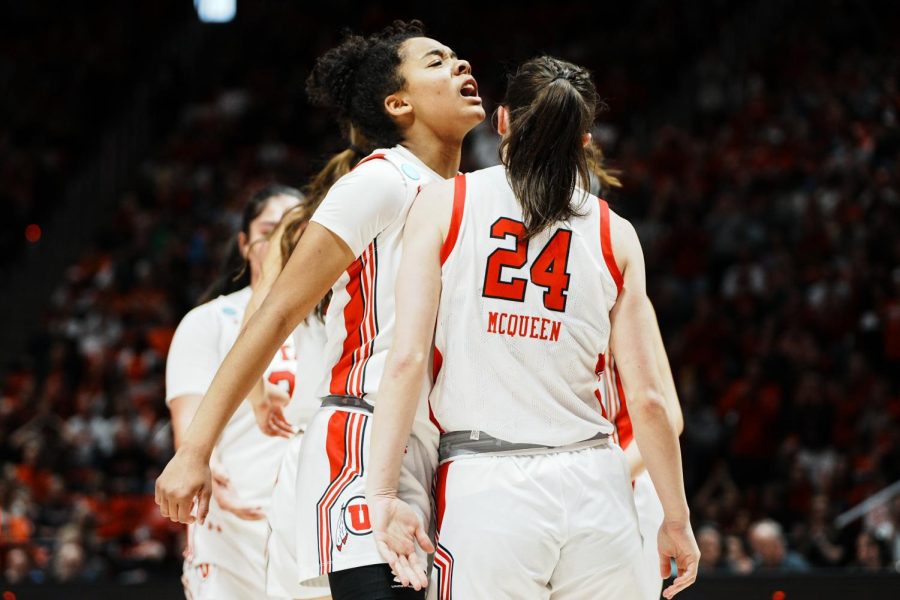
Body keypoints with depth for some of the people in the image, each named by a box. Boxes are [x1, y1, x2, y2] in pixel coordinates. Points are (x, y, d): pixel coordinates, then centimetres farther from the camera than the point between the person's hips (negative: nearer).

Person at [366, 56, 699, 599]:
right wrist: (677, 520, 13)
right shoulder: (614, 233, 8)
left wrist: (383, 493, -6)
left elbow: (407, 359, -6)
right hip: (594, 486, 2)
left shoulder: (443, 204, 3)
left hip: (484, 487, -2)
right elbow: (647, 398, 4)